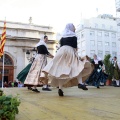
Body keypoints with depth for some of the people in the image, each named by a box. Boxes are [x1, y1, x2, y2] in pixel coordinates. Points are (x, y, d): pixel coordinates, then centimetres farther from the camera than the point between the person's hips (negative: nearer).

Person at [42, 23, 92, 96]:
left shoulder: (63, 36, 22)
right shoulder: (74, 36, 7)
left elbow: (61, 45, 19)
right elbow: (75, 47, -3)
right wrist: (76, 55, -1)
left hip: (61, 51, 5)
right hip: (70, 51, -5)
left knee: (61, 69, -1)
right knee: (77, 66, -2)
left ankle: (60, 88, -8)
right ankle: (80, 83, -24)